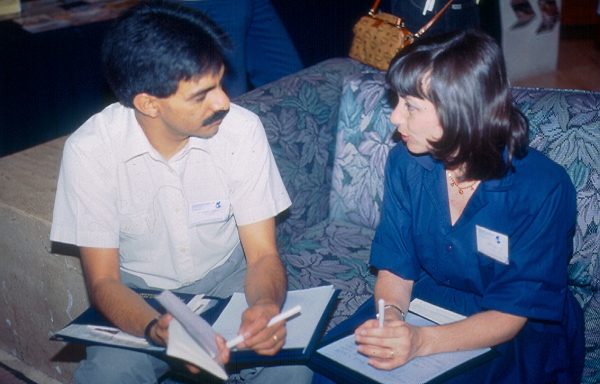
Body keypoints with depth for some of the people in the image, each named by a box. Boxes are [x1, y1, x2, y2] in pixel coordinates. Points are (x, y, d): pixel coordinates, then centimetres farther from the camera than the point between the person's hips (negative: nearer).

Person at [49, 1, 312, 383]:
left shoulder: (242, 128, -19)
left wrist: (266, 305, -38)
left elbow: (263, 254, -14)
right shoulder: (89, 150, -21)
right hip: (138, 298, 0)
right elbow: (103, 281, -17)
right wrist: (156, 331, -39)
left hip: (227, 281, 1)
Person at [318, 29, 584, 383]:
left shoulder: (544, 188, -22)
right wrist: (391, 318, -26)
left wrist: (422, 341, -35)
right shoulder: (405, 162, -9)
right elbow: (396, 269, -3)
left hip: (521, 331, -3)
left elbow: (510, 314, -20)